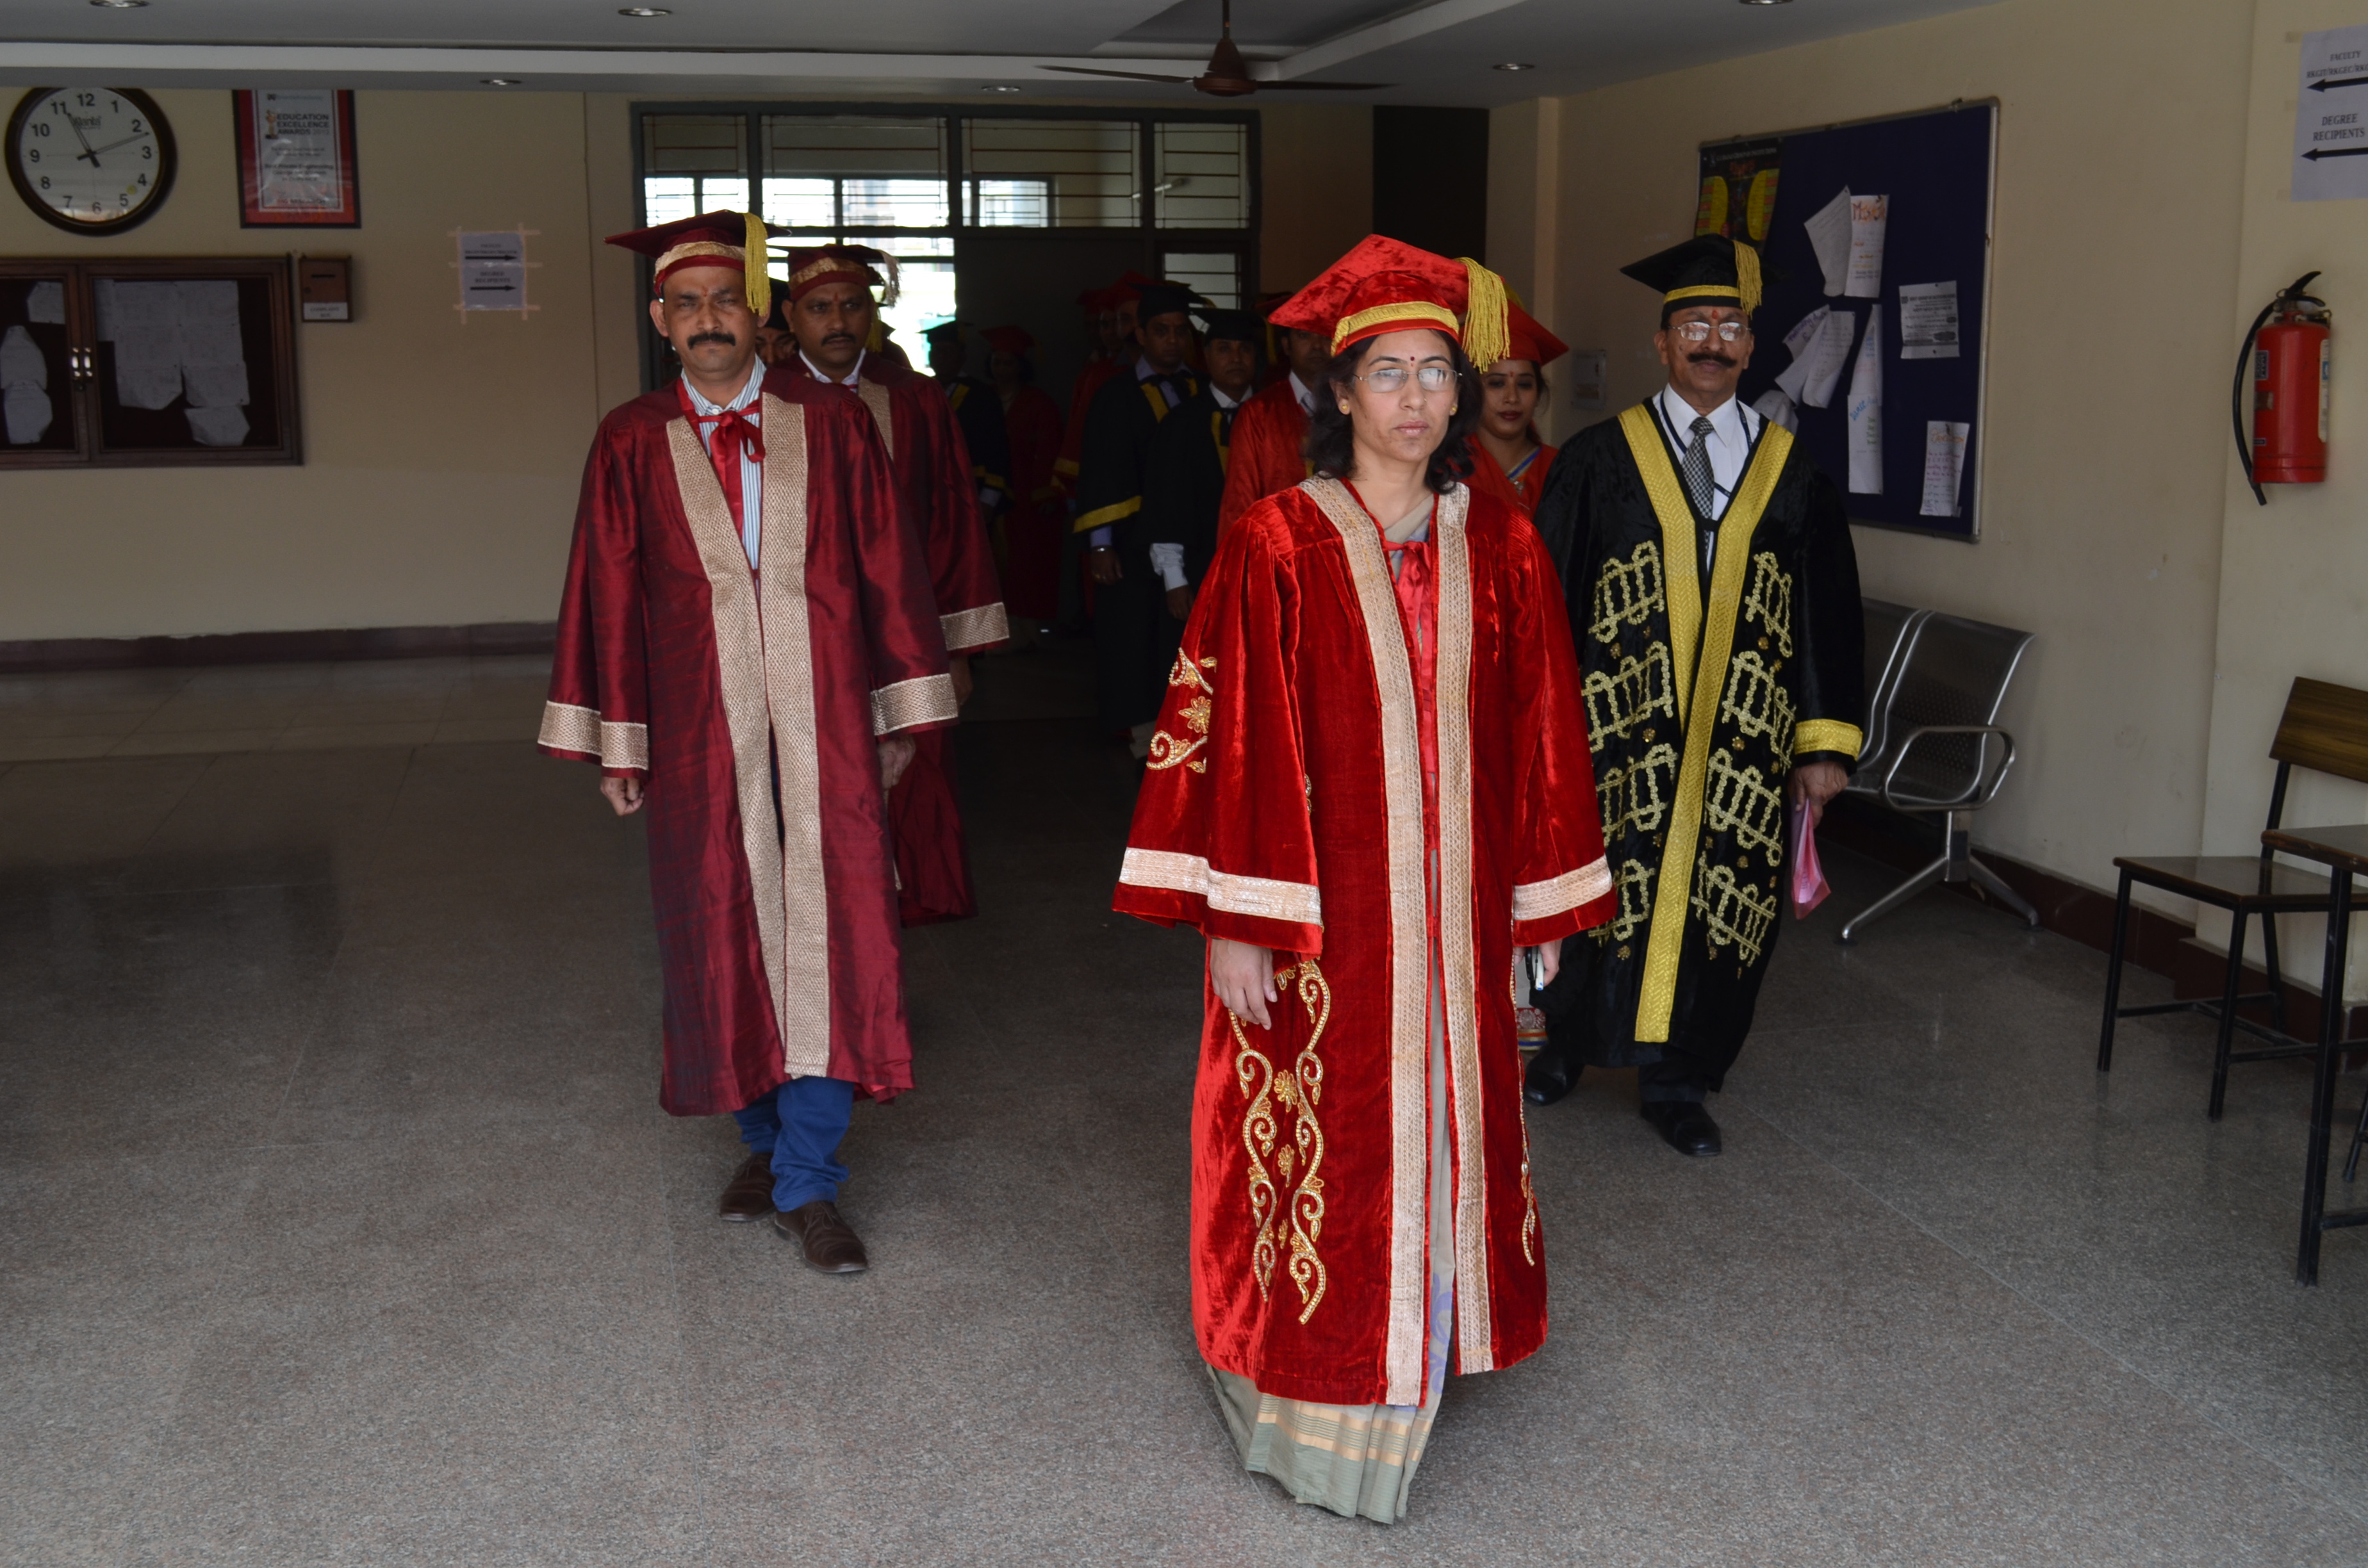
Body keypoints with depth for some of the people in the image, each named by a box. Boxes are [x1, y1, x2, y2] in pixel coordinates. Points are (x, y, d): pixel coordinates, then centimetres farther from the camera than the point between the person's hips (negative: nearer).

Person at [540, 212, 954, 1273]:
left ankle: (805, 1185, 2)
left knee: (828, 930, -5)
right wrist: (615, 745, 3)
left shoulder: (830, 426, 2)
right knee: (725, 933, 9)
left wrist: (900, 712, 3)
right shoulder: (632, 444, 3)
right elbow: (610, 595, 5)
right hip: (702, 730, 1)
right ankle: (767, 1138, 28)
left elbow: (886, 569, 4)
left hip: (823, 721, -1)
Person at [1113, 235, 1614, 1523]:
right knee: (1320, 1155, 4)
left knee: (1440, 1131, 14)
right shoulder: (1275, 548, -9)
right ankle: (1310, 1412, 21)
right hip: (1319, 920, -4)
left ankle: (1416, 1353, 35)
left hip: (1453, 911, 4)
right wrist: (1230, 925, -13)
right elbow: (1228, 738, -10)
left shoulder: (1501, 550, 3)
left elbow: (1537, 735, 8)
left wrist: (1541, 906, 9)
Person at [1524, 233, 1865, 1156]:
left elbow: (1829, 616, 8)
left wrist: (1825, 743, 2)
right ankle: (1563, 1039, 24)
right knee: (1604, 894, -1)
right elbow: (1546, 597, 0)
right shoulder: (1600, 461, 0)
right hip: (1618, 733, -2)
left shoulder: (1791, 475, 6)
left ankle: (1674, 1080, 20)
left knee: (1715, 904, 5)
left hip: (1742, 742, 2)